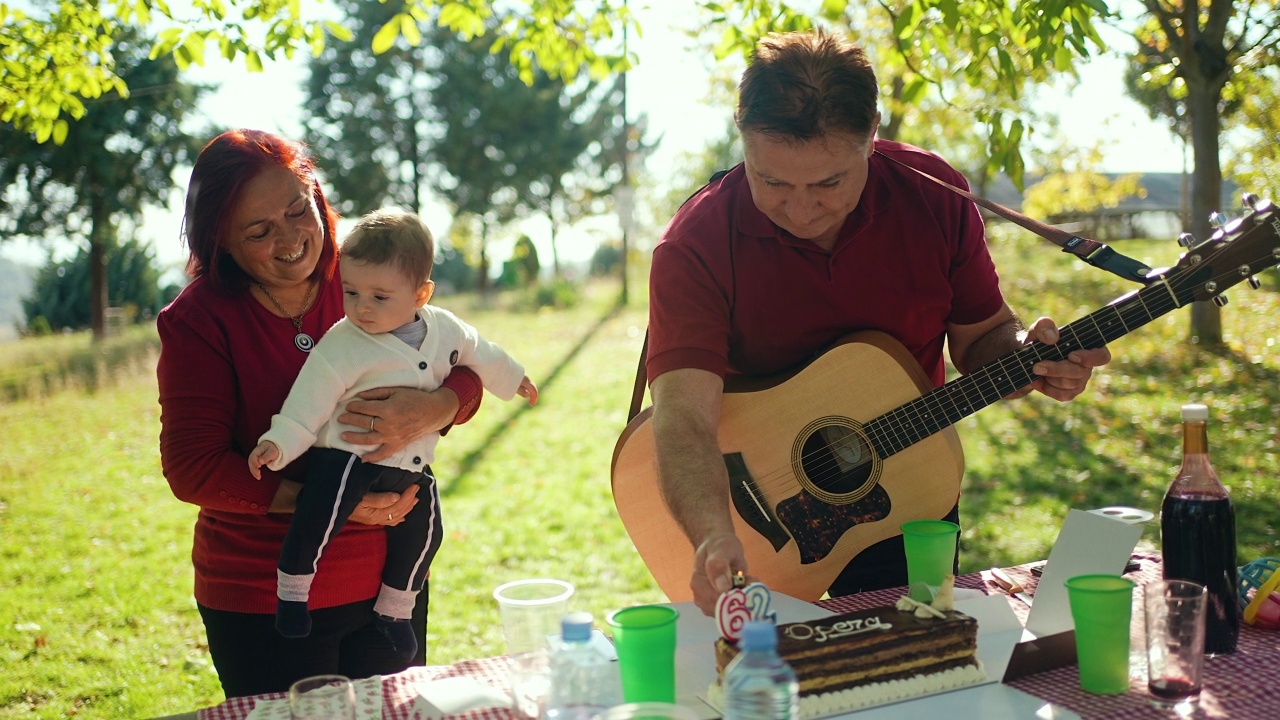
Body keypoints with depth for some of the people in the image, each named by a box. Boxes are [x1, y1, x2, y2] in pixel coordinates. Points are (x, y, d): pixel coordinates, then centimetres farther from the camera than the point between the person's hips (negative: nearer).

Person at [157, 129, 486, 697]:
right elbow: (191, 468, -14)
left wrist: (432, 409, -26)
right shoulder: (198, 320, -11)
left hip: (388, 582, 4)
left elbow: (466, 378, -1)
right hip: (263, 603, -3)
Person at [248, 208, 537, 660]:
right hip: (347, 454, -5)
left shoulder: (444, 328, 2)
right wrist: (277, 444, -27)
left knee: (423, 528, 4)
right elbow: (307, 404, -14)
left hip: (412, 467, 5)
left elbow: (477, 352, 22)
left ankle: (394, 608, 26)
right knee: (322, 507, -27)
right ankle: (293, 586, -7)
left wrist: (512, 378, 34)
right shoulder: (340, 346, -13)